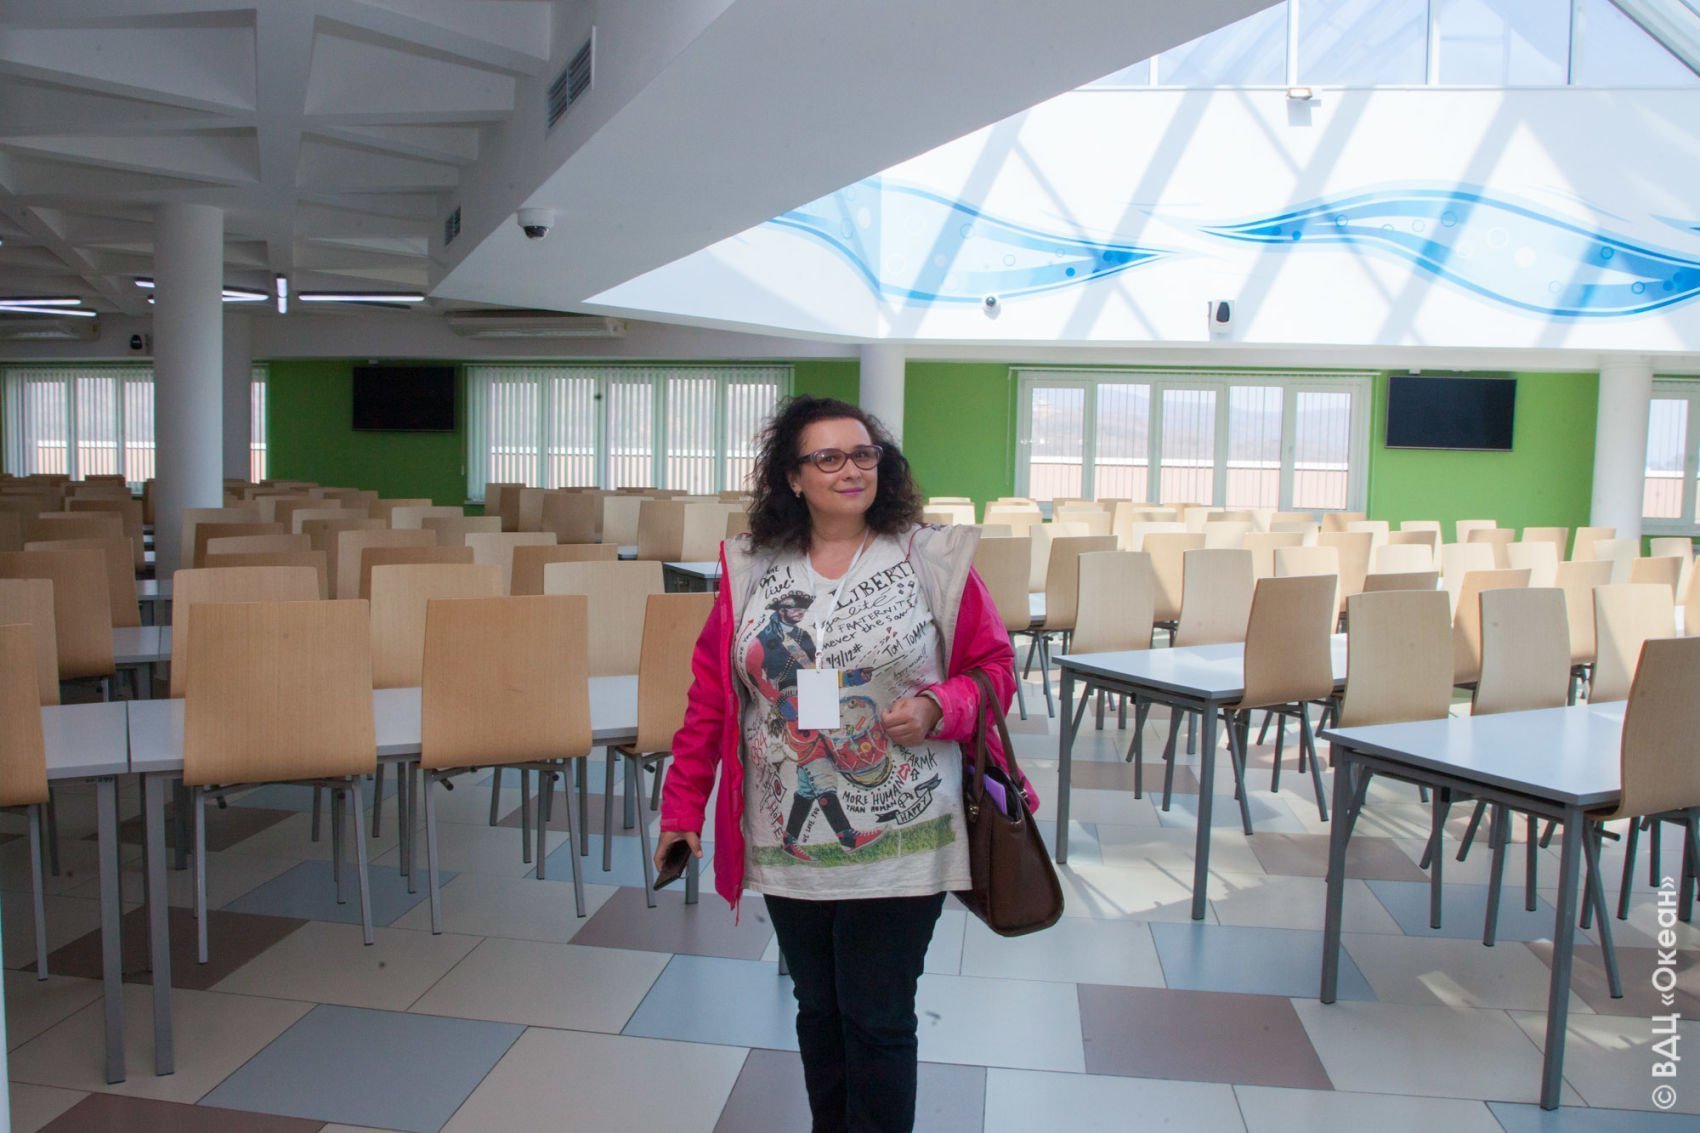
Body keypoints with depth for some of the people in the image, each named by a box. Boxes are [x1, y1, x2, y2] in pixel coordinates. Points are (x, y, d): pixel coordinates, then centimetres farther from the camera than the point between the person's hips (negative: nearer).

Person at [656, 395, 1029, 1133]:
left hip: (897, 844, -3)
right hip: (788, 843, 3)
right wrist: (682, 806, 3)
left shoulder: (934, 560, -6)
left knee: (878, 1023, 6)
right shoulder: (750, 570, 1)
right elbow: (709, 695, 4)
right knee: (818, 1009, 18)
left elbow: (993, 666, 0)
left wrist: (937, 708, -20)